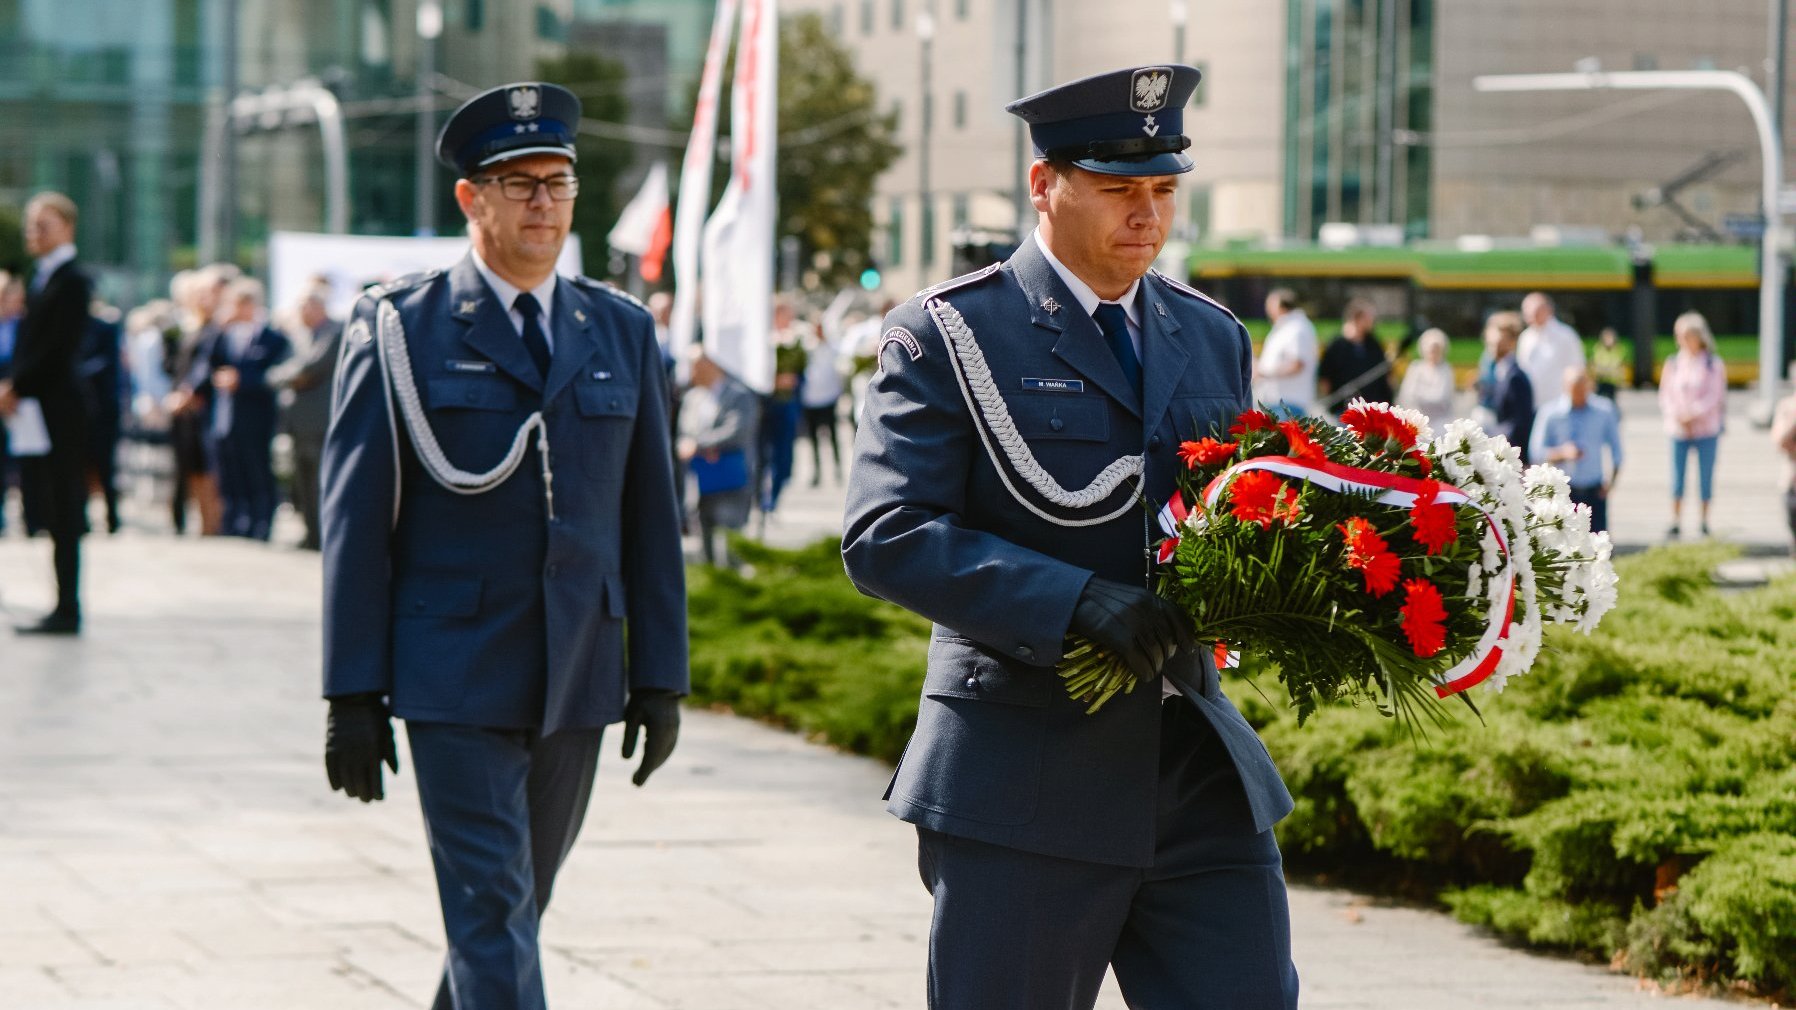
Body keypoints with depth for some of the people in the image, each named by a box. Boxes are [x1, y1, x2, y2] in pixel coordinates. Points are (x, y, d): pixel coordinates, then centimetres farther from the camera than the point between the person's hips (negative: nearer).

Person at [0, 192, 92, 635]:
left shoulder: (72, 281, -11)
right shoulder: (42, 278, 16)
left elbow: (59, 349, -18)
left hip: (60, 410, -9)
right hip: (39, 410, 9)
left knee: (64, 513, -6)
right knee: (57, 514, 9)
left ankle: (67, 611, -4)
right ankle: (65, 609, 12)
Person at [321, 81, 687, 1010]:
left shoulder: (623, 332, 10)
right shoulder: (397, 326, -2)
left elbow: (650, 515, 12)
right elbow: (356, 519, -3)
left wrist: (659, 678, 7)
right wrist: (354, 695, -7)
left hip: (577, 683, 4)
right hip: (453, 680, -4)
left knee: (511, 912, 13)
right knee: (491, 916, -10)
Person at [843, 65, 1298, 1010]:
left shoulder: (1214, 337, 14)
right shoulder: (949, 332, -5)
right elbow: (885, 535, -14)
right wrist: (1075, 598, -25)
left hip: (1199, 765, 5)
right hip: (1027, 781, -5)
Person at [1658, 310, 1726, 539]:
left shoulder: (1713, 364, -1)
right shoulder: (1672, 364, 6)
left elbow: (1715, 396, -6)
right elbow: (1665, 396, 5)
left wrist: (1693, 415, -16)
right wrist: (1678, 416, -12)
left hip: (1706, 428, -2)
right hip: (1678, 430, 2)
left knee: (1705, 476, 2)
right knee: (1677, 476, -1)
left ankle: (1704, 522, 12)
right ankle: (1675, 522, 6)